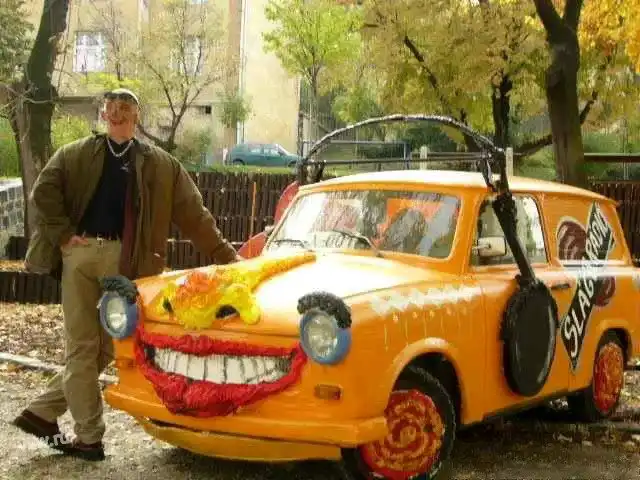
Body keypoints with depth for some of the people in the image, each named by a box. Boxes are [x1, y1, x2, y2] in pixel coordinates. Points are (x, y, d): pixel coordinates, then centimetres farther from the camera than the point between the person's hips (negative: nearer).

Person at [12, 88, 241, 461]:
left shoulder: (160, 165, 13)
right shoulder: (75, 155, 13)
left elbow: (193, 214, 8)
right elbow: (43, 193, 1)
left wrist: (225, 255, 2)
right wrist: (63, 234, -10)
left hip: (123, 260, 1)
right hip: (80, 253, -1)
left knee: (105, 348, 1)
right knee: (82, 346, 1)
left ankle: (43, 412, 14)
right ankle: (89, 437, 8)